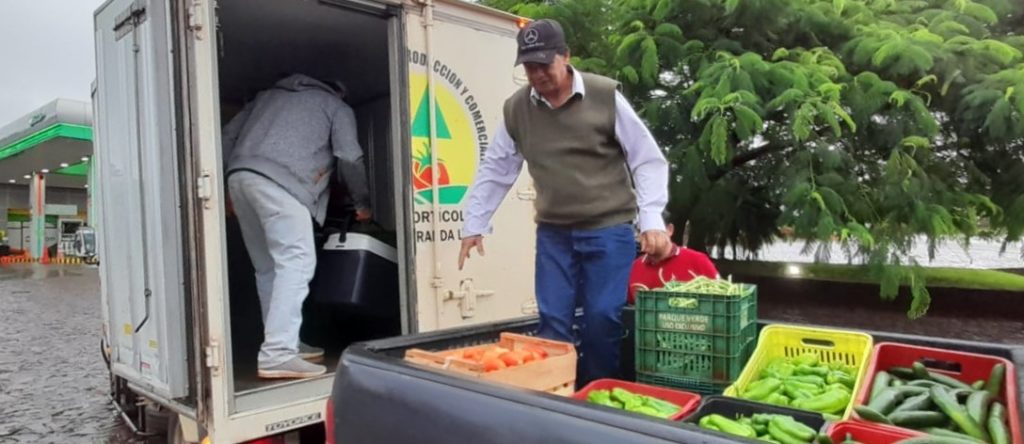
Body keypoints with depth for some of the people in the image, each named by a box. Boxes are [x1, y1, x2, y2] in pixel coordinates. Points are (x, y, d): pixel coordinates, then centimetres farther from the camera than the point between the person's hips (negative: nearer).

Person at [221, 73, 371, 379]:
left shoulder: (270, 93, 34)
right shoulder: (337, 107, 20)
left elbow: (229, 135, 25)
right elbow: (349, 158, 7)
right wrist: (363, 202, 19)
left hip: (239, 175, 7)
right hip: (278, 181, -6)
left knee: (268, 266, 12)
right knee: (296, 263, -10)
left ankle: (283, 343, 17)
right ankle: (278, 354, -19)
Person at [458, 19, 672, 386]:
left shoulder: (605, 96, -8)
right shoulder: (515, 109, 2)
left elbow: (648, 159, -5)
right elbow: (495, 170, 10)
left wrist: (651, 220, -13)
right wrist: (474, 226, 9)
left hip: (609, 229, -3)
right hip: (553, 232, 3)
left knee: (602, 320, 0)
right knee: (553, 321, 4)